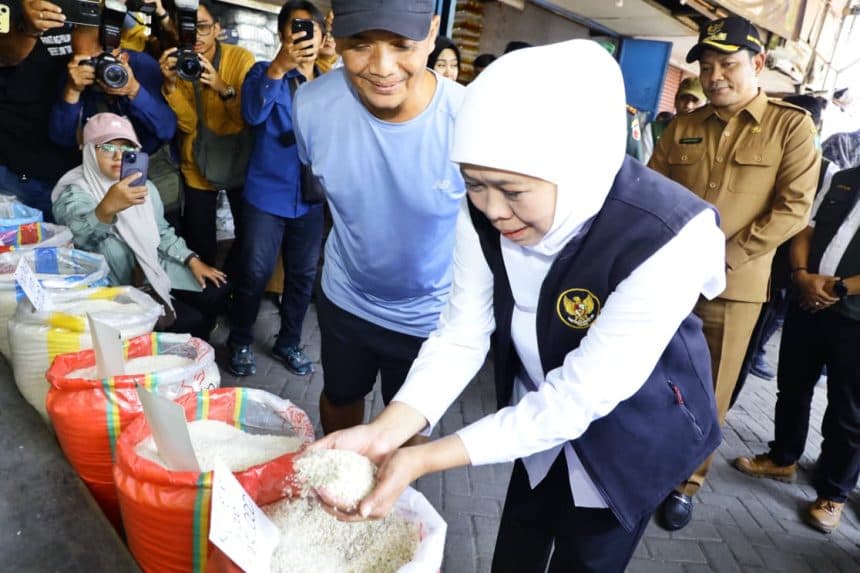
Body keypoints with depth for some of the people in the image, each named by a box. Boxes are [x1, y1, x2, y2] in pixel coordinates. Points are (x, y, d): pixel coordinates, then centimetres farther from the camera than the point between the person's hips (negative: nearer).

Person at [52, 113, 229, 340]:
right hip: (115, 288, -7)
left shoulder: (143, 186, 5)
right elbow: (82, 235, -38)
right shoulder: (75, 192, -16)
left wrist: (192, 260, 3)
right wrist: (107, 208, -59)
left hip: (154, 271, 7)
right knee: (189, 319, -20)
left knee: (216, 291, -3)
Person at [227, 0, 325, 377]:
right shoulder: (265, 72, 0)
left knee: (303, 274, 10)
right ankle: (240, 343, 19)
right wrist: (278, 68, -34)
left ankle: (288, 342, 28)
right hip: (267, 193, -3)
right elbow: (252, 113, -23)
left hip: (310, 197, 3)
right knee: (255, 272, -2)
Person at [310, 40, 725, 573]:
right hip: (541, 415, 4)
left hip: (632, 434, -4)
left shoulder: (669, 237, -37)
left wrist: (424, 460, -39)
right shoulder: (484, 213, -21)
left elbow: (582, 396, -35)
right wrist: (384, 433, -34)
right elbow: (461, 335, -18)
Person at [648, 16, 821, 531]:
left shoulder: (791, 125, -1)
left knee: (709, 392, 8)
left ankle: (687, 483, 27)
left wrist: (724, 257, -16)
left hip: (732, 286, -2)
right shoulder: (683, 127, 8)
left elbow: (794, 208, -8)